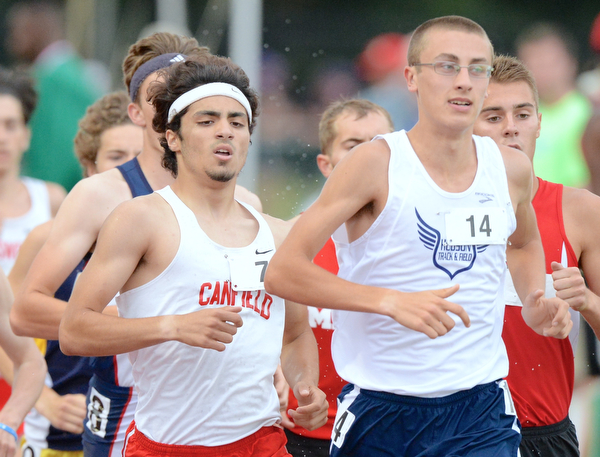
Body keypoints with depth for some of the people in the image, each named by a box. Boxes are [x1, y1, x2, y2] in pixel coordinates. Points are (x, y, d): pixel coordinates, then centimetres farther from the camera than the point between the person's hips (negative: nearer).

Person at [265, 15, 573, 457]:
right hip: (381, 411, -2)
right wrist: (392, 301, -25)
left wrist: (534, 301, 9)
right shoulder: (375, 163, -10)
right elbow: (282, 271, -16)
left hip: (481, 408, 2)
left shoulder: (511, 168, 5)